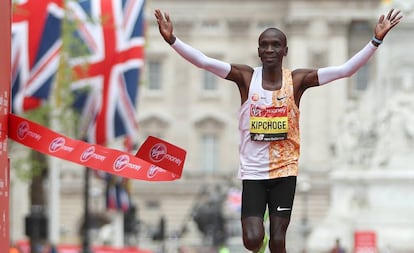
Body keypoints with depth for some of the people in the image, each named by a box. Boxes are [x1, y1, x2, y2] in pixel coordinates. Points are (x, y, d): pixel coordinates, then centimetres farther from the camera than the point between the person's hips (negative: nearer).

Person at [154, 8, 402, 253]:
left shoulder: (297, 80, -4)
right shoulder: (246, 77, -5)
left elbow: (345, 69, -11)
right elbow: (204, 61, -15)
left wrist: (376, 41, -21)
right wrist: (172, 39, -28)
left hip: (284, 171, 0)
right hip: (253, 171, 0)